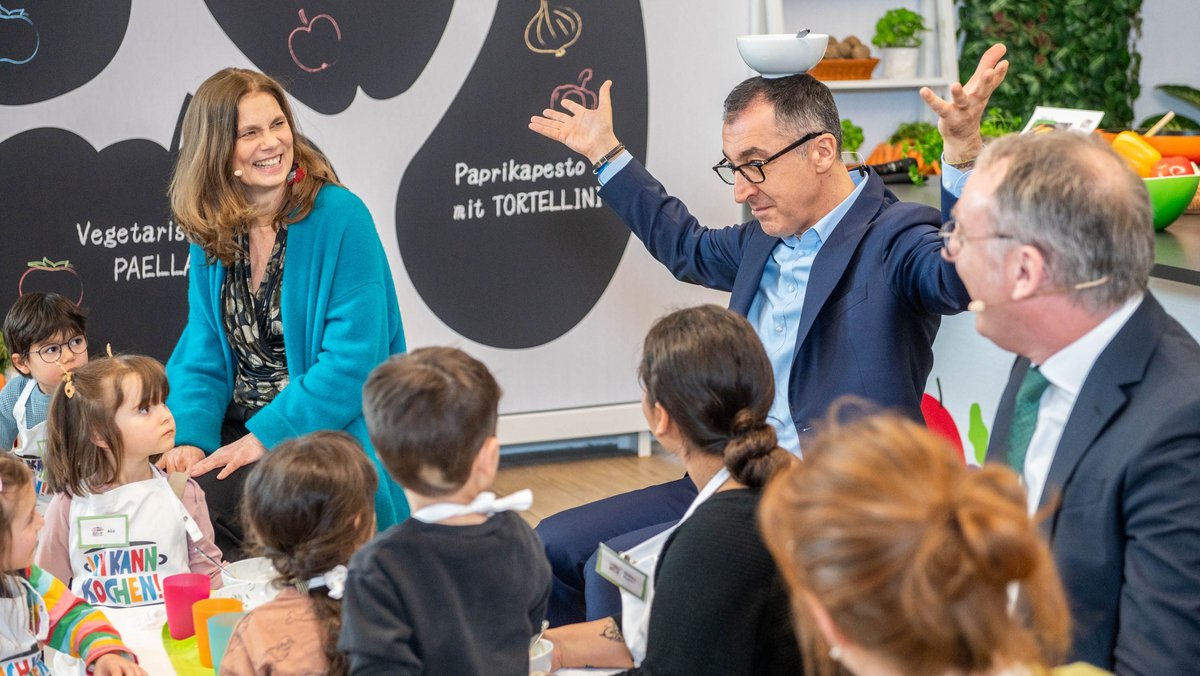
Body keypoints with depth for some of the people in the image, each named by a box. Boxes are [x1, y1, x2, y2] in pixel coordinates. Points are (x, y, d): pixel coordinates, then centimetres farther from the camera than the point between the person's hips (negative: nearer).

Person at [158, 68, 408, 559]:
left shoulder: (340, 217, -10)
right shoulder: (212, 233, 8)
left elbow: (354, 358, -15)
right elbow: (202, 353, 9)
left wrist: (266, 436, -19)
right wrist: (191, 438, -10)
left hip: (329, 432, -5)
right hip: (242, 431, 5)